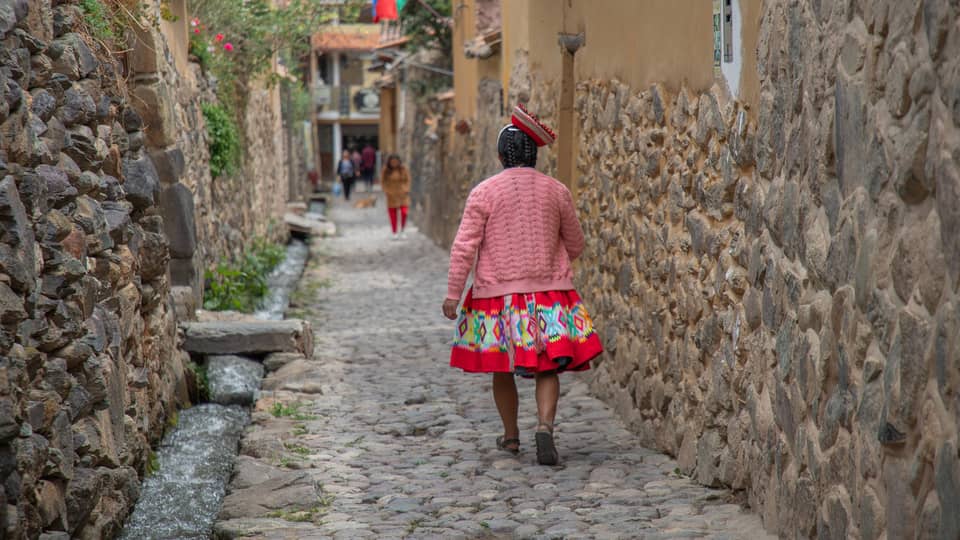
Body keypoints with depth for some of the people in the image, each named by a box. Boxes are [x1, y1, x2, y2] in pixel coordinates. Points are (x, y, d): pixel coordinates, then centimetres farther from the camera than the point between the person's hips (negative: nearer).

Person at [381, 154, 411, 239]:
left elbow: (408, 180, 5)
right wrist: (386, 191, -8)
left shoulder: (403, 169, -1)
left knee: (404, 212, -11)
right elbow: (383, 181, 2)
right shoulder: (385, 171, -4)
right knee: (393, 215, 0)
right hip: (391, 196, 0)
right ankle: (395, 233, 12)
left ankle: (402, 231, 9)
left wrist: (406, 190, -6)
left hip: (402, 194, 0)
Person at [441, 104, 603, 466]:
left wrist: (453, 295, -3)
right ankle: (544, 425, -20)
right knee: (547, 368, 3)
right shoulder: (556, 191, 2)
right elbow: (575, 245, 14)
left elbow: (464, 247, -8)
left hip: (497, 292, -1)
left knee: (501, 369, 14)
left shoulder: (484, 192, -5)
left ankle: (510, 436, 25)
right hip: (549, 292, 1)